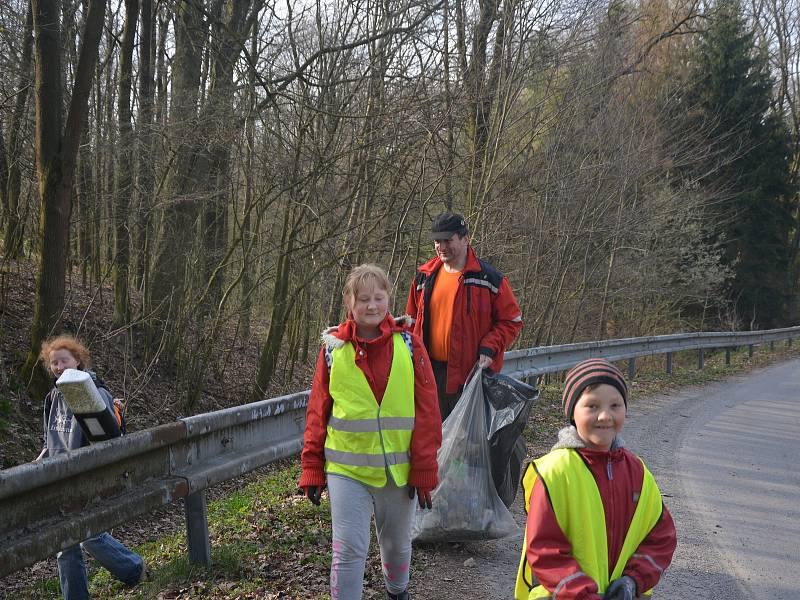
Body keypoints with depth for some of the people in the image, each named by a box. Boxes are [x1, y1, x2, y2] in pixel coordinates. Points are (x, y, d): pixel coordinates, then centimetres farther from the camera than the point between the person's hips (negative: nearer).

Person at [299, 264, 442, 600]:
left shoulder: (408, 345, -3)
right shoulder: (333, 348, -2)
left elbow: (427, 411, -3)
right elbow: (317, 413, 3)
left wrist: (424, 470, -5)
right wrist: (312, 468, 1)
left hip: (398, 468, 1)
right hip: (346, 468, -1)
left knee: (397, 544, 19)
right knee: (349, 549, -6)